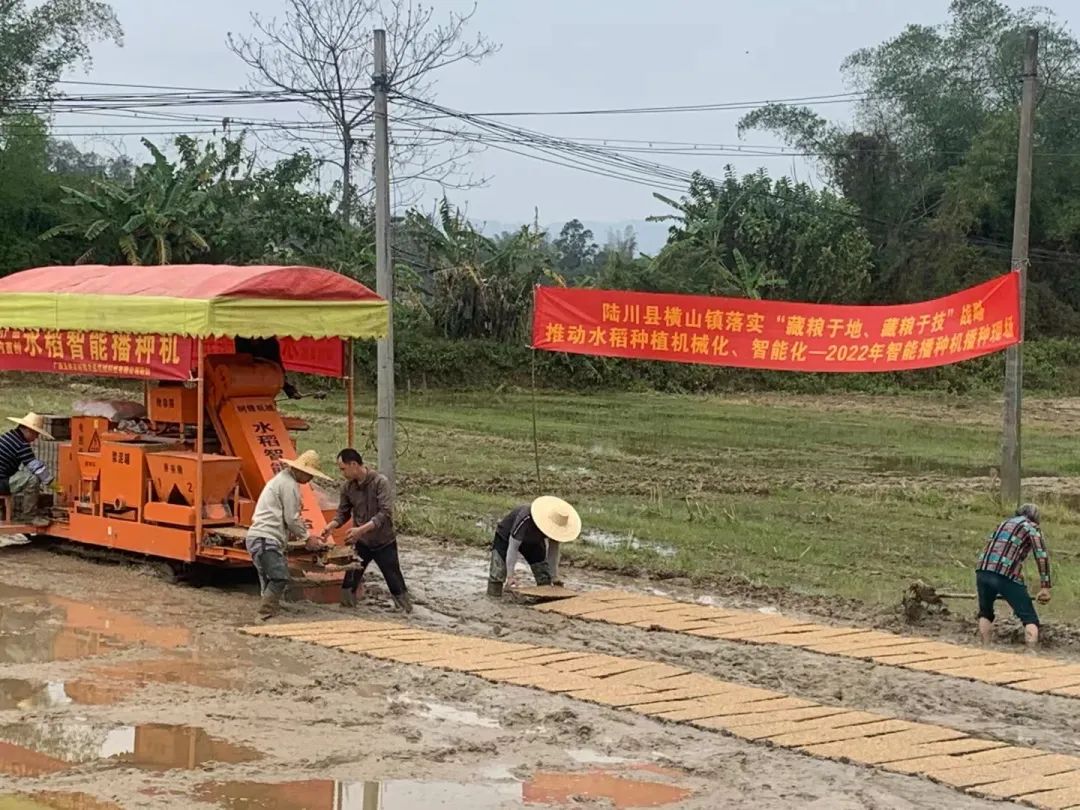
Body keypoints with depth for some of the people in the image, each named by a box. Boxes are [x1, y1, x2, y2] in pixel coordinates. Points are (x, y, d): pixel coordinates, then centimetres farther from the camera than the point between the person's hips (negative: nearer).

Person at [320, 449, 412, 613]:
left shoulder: (380, 482, -19)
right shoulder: (348, 487, -3)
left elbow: (385, 513, -26)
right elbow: (343, 513, 8)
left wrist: (361, 529, -35)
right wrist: (331, 526, -13)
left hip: (384, 543, -4)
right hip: (361, 544, 4)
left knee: (396, 587, 3)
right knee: (348, 586, 2)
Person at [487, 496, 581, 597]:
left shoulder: (556, 524, -26)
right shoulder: (525, 520, -43)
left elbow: (553, 551, -14)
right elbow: (512, 548, -38)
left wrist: (554, 577, -14)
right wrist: (510, 576, -39)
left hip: (532, 541, 5)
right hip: (506, 537, -5)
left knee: (544, 575, -5)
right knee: (498, 573, -17)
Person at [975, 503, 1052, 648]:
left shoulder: (1004, 523, 32)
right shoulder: (1031, 527, 14)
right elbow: (1042, 556, -1)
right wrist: (1045, 588, -2)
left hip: (983, 571, 5)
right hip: (1006, 575, -5)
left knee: (985, 614, 27)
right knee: (1030, 619, 3)